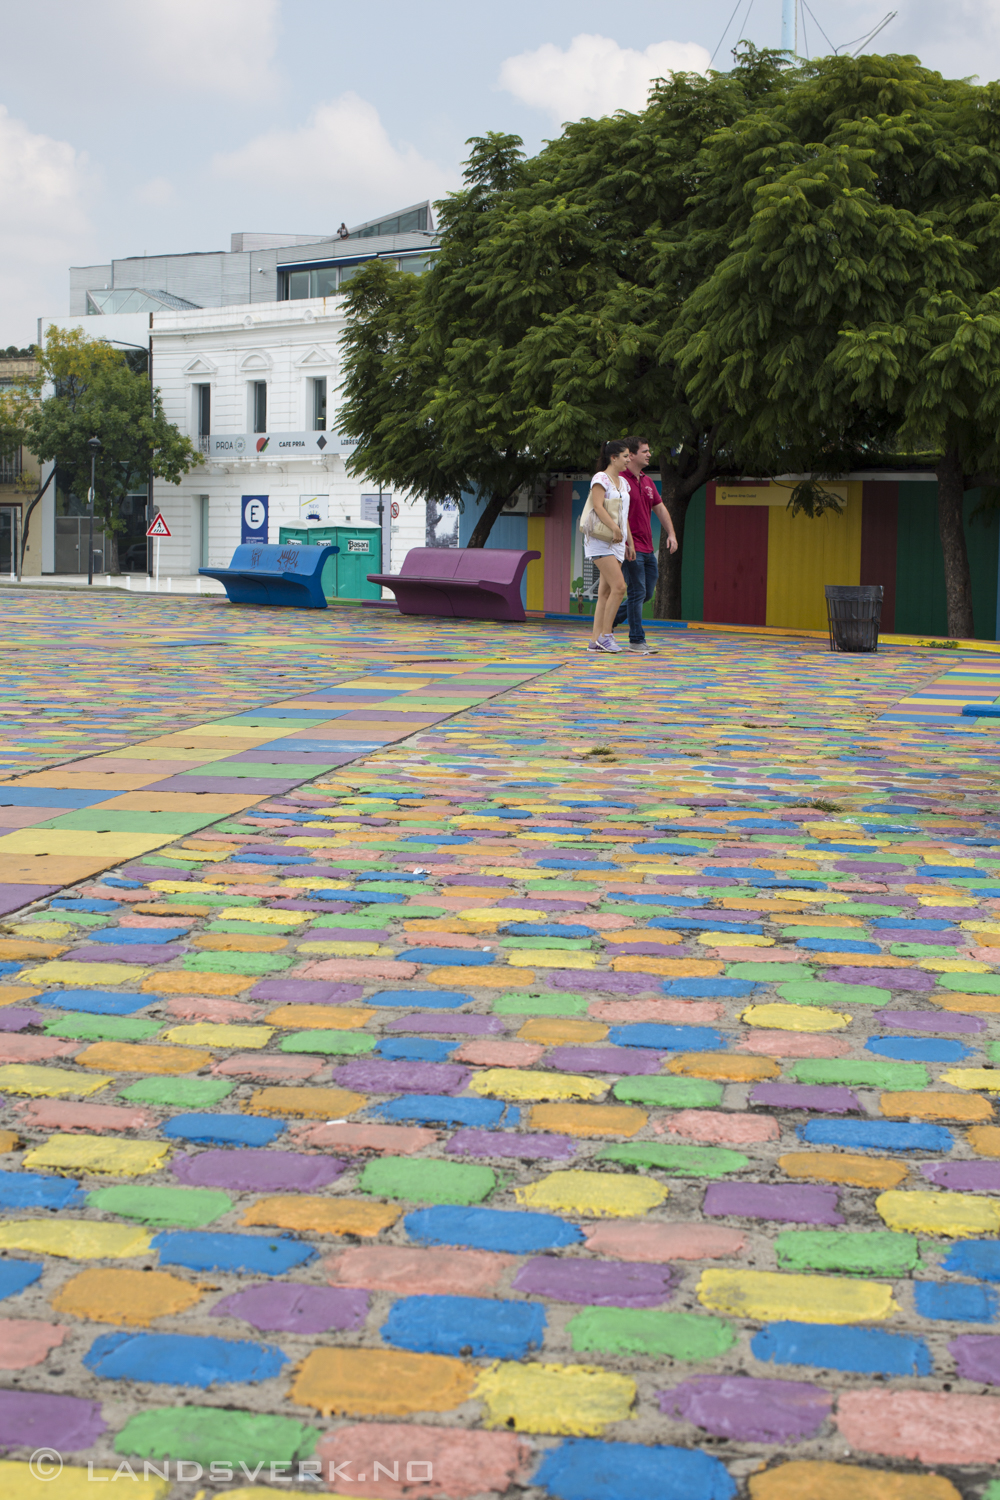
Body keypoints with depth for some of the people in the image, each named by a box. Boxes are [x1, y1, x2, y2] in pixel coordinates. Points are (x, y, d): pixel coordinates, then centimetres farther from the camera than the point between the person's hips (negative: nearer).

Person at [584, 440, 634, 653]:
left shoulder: (623, 483, 18)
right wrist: (614, 528, -28)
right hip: (600, 540, -8)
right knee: (619, 587, -17)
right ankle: (605, 635, -10)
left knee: (606, 592, 4)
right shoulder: (601, 478, -7)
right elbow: (597, 506, -19)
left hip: (617, 542, 8)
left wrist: (630, 542, 16)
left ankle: (595, 640, 4)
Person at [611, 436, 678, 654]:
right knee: (637, 592, -7)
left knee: (646, 593, 12)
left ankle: (610, 620, 24)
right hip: (630, 548, -9)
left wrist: (671, 534, 12)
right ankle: (637, 640, -1)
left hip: (647, 548, 9)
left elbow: (660, 508, 22)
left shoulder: (647, 482, 16)